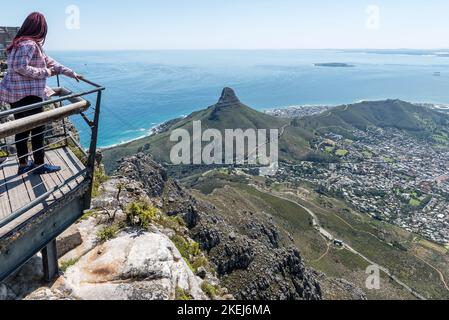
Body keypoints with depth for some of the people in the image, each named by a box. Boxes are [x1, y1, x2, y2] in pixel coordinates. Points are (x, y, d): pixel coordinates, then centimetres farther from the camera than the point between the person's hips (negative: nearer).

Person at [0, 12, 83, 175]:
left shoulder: (32, 44, 15)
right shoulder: (29, 44, -15)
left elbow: (49, 61, 19)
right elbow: (21, 67, -24)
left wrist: (72, 73, 21)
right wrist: (45, 72, -14)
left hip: (17, 93, 9)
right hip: (27, 94, -9)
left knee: (23, 129, 14)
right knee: (38, 128, 1)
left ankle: (23, 165, 24)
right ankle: (39, 165, 12)